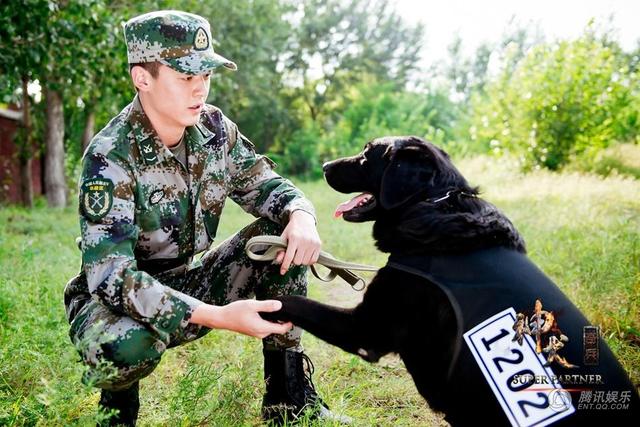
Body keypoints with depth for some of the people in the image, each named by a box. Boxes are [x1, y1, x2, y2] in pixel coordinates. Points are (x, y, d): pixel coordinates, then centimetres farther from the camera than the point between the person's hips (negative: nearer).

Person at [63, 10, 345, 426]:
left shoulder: (215, 129, -7)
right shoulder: (110, 157, -25)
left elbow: (265, 185, 2)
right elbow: (109, 274, -32)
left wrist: (301, 216, -24)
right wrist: (219, 317, -41)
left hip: (188, 288, 6)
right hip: (117, 299, -5)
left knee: (284, 234, -12)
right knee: (126, 343, -40)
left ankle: (289, 392, -4)